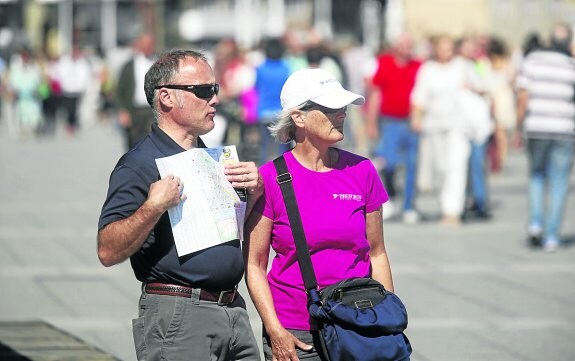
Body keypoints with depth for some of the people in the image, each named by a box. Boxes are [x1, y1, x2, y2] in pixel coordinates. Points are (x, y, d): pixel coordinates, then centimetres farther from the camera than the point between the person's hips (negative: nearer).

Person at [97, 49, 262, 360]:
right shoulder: (140, 165, -8)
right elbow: (108, 251, -16)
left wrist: (255, 192, 6)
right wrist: (153, 207, -27)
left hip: (234, 312, 8)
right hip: (177, 318, -7)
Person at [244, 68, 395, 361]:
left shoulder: (362, 171, 4)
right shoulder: (271, 178, -4)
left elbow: (377, 255, 11)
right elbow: (254, 265, -1)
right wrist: (275, 331, -9)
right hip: (294, 336, -2)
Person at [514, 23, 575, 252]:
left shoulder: (533, 61, -2)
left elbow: (523, 97, -5)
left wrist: (518, 129, 2)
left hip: (536, 129, 1)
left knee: (537, 175, 22)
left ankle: (536, 223, 3)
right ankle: (552, 237, 5)